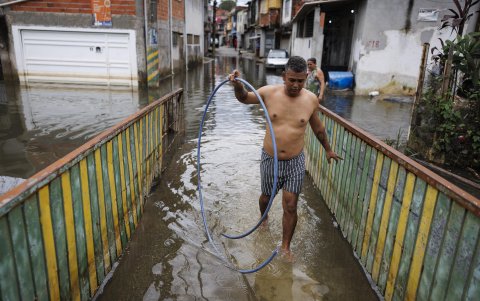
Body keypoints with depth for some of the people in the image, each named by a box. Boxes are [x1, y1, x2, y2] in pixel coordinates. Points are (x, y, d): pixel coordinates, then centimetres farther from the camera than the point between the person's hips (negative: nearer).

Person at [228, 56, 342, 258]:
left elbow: (318, 128, 10)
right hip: (270, 159, 1)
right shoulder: (269, 92, -10)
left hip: (295, 162, 0)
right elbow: (244, 98, 7)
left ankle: (285, 247, 21)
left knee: (290, 207, 1)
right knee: (266, 197, 20)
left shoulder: (311, 99, -7)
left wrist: (328, 149, 23)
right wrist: (237, 85, -15)